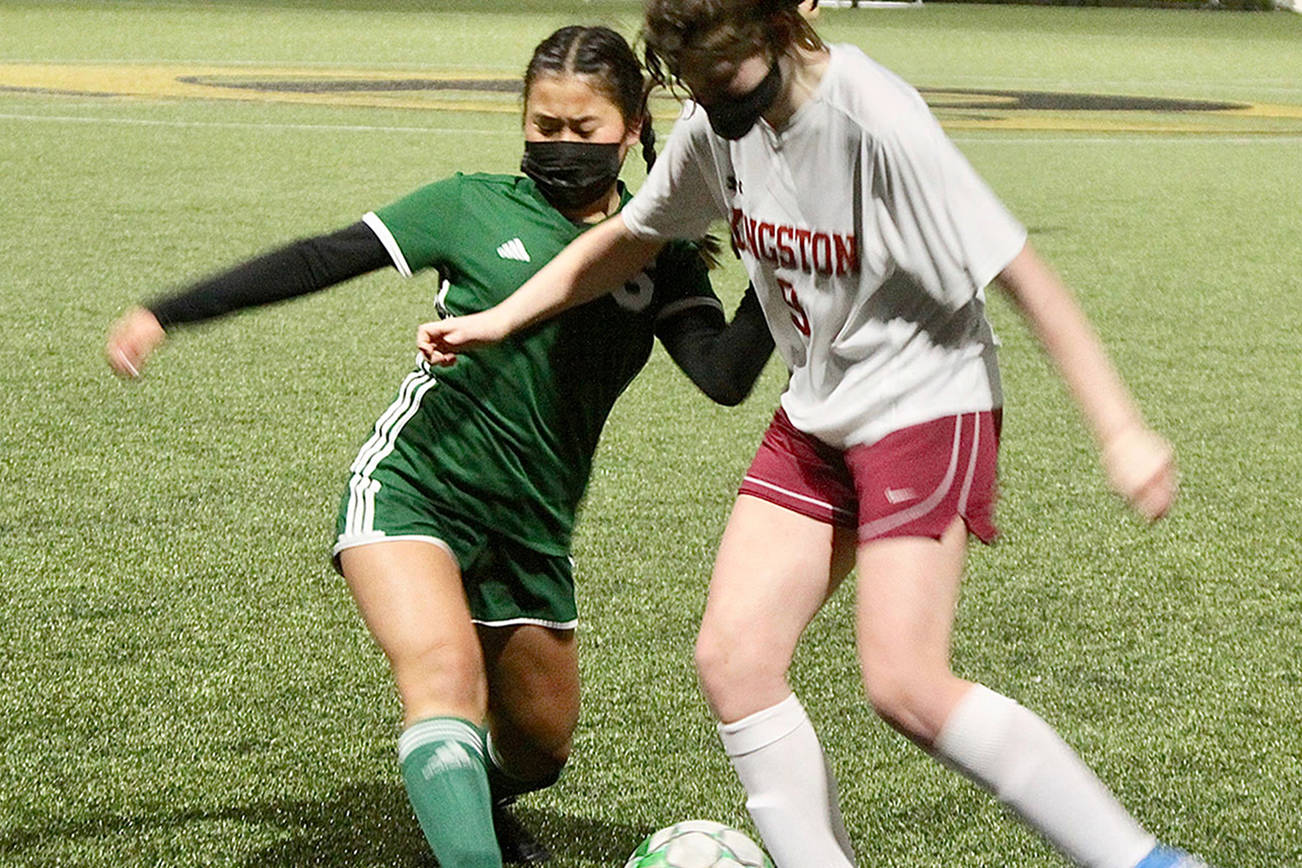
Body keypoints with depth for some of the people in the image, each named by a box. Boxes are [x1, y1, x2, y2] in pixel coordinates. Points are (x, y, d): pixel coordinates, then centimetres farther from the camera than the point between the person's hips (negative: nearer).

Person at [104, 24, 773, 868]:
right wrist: (166, 315, -5)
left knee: (538, 749, 16)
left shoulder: (660, 254, 4)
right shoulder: (477, 208, -2)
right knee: (445, 669, -31)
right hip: (413, 488, -4)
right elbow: (319, 261, -3)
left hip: (531, 528, 4)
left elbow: (726, 376, -8)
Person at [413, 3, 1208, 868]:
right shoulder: (720, 122, -2)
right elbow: (630, 235, 17)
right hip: (816, 417, 8)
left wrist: (1122, 430, -24)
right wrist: (496, 321, 15)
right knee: (733, 657, -4)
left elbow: (1021, 273, -22)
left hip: (928, 403, -7)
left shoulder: (879, 119, -24)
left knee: (903, 681, -17)